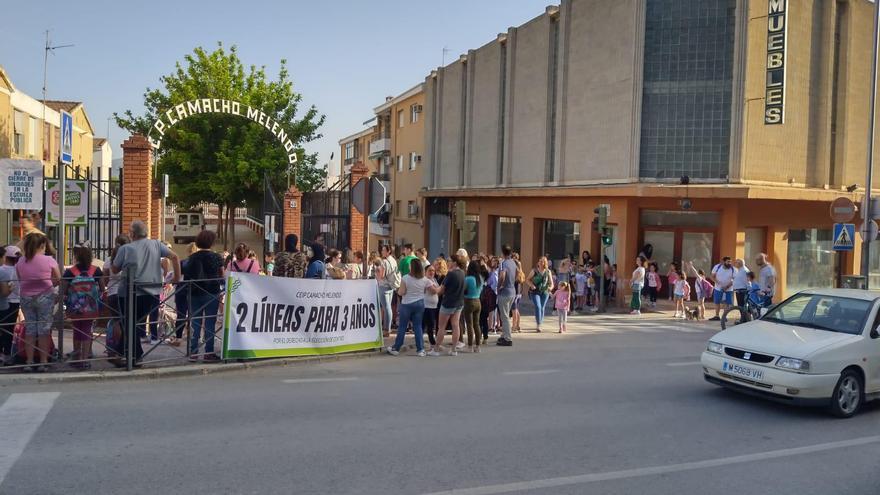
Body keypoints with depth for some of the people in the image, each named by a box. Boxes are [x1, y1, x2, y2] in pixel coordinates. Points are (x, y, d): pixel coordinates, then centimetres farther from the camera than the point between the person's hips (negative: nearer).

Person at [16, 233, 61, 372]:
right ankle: (43, 362, 7)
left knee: (29, 329, 11)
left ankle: (29, 362, 14)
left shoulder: (20, 261, 0)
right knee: (44, 329, 4)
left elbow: (20, 280, 3)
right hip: (45, 297, -3)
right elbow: (59, 280, -4)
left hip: (26, 297, 3)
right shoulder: (49, 260, -10)